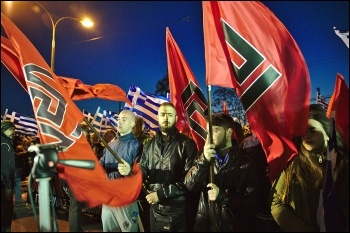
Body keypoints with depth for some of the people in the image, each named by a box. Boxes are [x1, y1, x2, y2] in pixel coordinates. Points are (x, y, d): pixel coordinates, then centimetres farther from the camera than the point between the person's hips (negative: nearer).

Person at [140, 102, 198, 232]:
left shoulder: (187, 144, -7)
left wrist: (161, 194, -15)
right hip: (155, 209, 4)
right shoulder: (150, 145, 9)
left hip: (178, 210, -4)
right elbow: (143, 172, 8)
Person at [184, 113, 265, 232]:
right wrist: (204, 160, -22)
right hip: (204, 224, 3)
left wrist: (222, 197, -22)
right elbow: (189, 185, -9)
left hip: (234, 226, -2)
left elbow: (253, 200, -12)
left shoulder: (246, 163, -8)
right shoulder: (205, 158, 2)